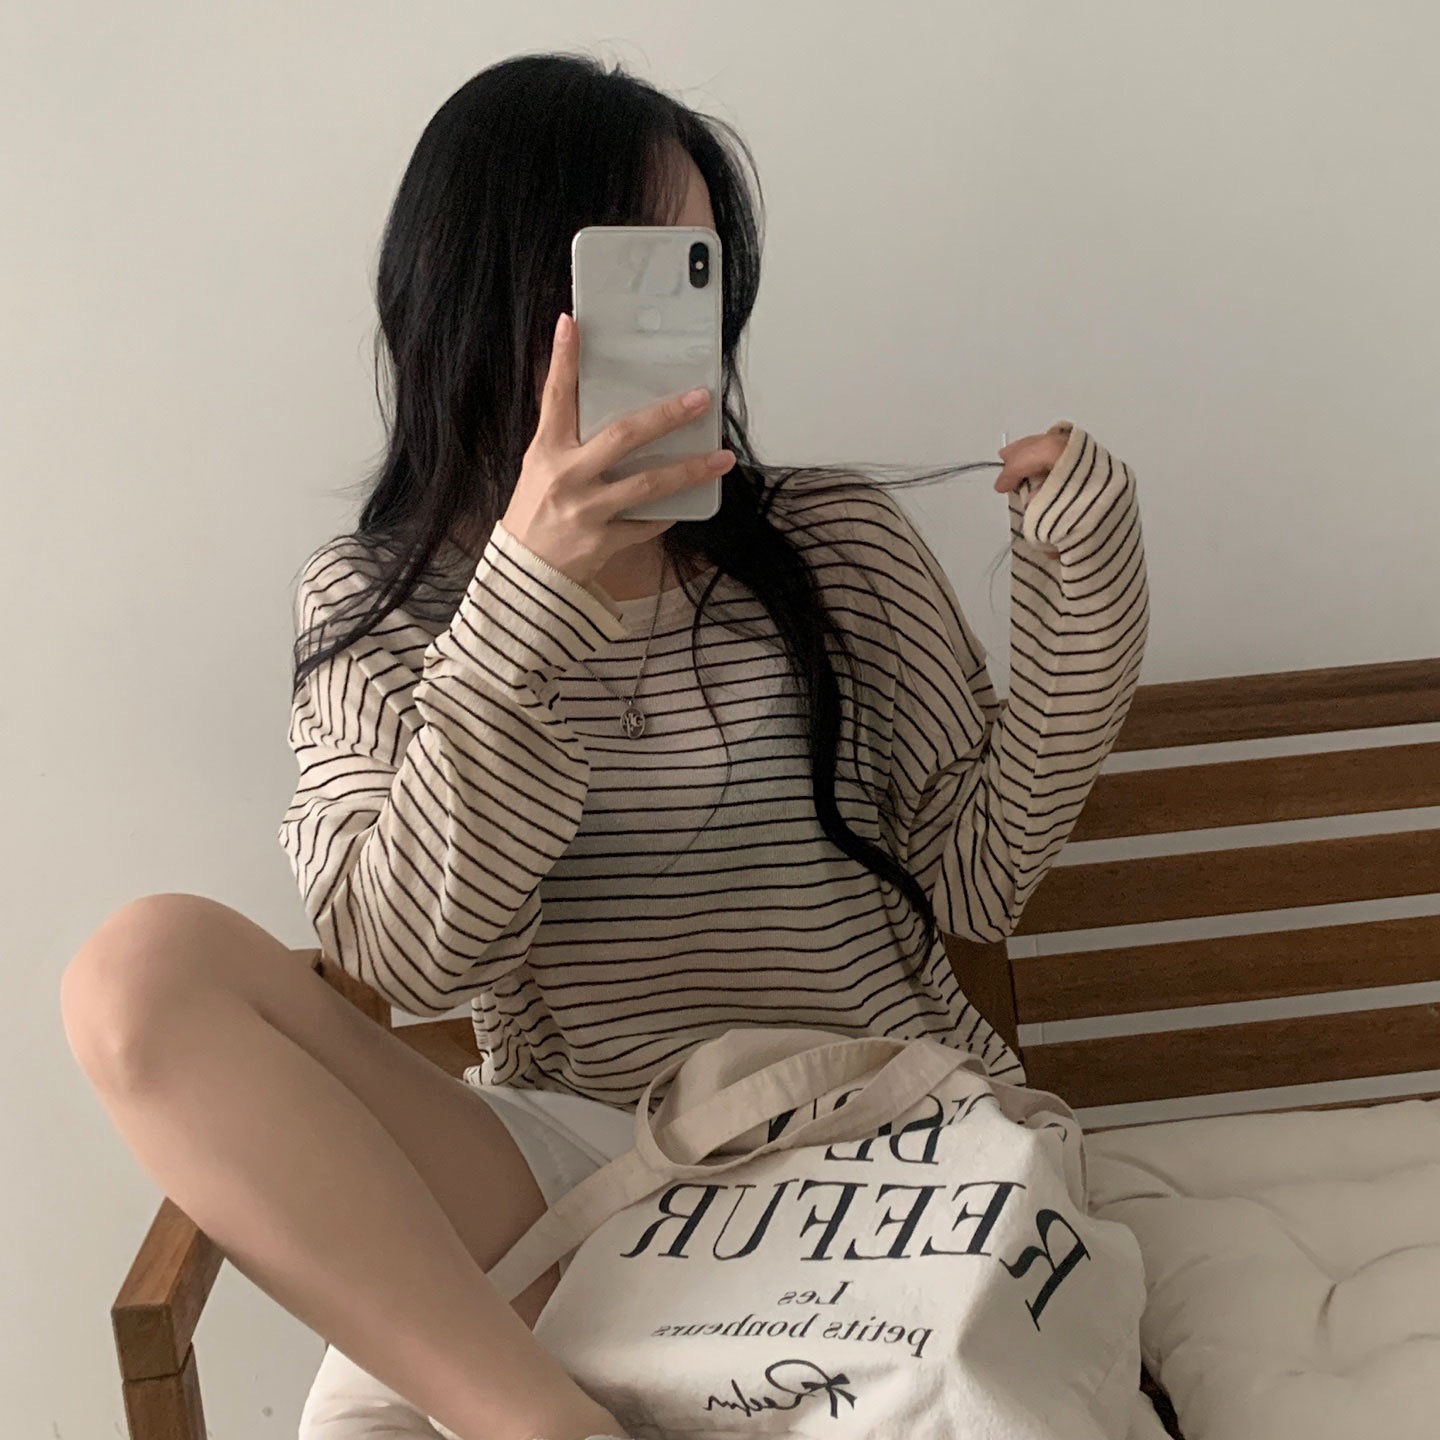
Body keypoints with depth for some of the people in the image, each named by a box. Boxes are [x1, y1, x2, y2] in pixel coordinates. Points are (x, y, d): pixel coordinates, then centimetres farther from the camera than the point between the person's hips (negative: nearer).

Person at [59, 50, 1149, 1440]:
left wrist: (1082, 600, -6)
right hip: (578, 1157, 2)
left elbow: (979, 876, 6)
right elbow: (413, 955, -12)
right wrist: (528, 598, -22)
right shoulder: (372, 605, 4)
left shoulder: (836, 541, 5)